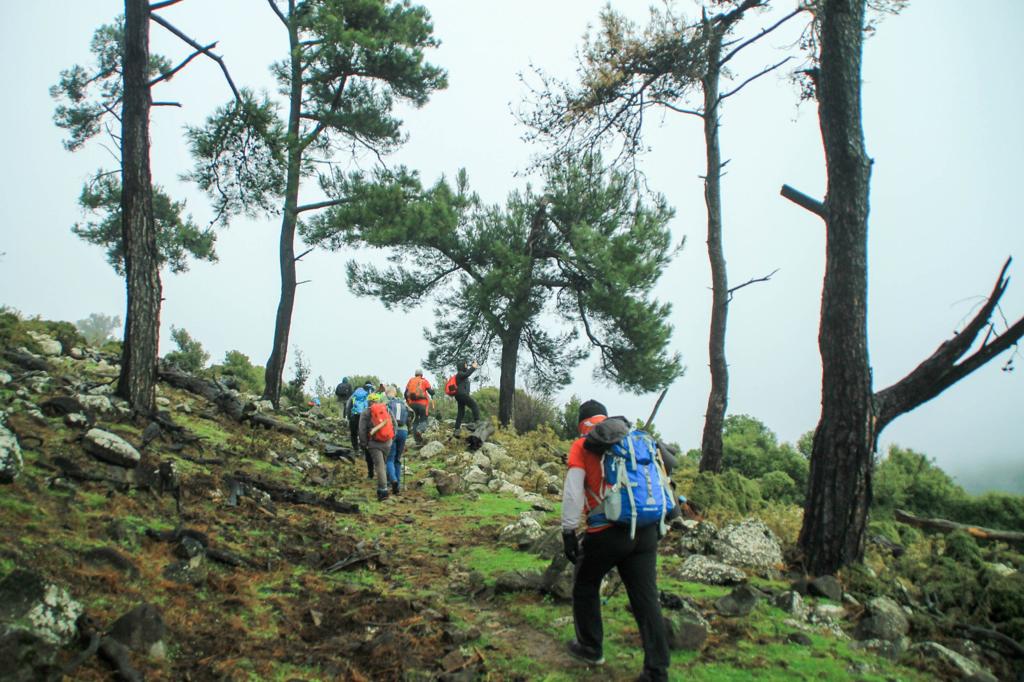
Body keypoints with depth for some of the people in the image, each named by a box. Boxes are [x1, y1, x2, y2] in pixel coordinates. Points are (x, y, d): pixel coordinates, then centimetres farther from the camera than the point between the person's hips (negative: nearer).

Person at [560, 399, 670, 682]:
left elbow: (573, 490, -7)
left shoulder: (583, 446, 2)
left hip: (606, 533, -4)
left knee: (585, 586, 21)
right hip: (646, 532, 4)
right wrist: (657, 522, 24)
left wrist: (568, 532, -5)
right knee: (646, 599, 7)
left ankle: (591, 648, 30)